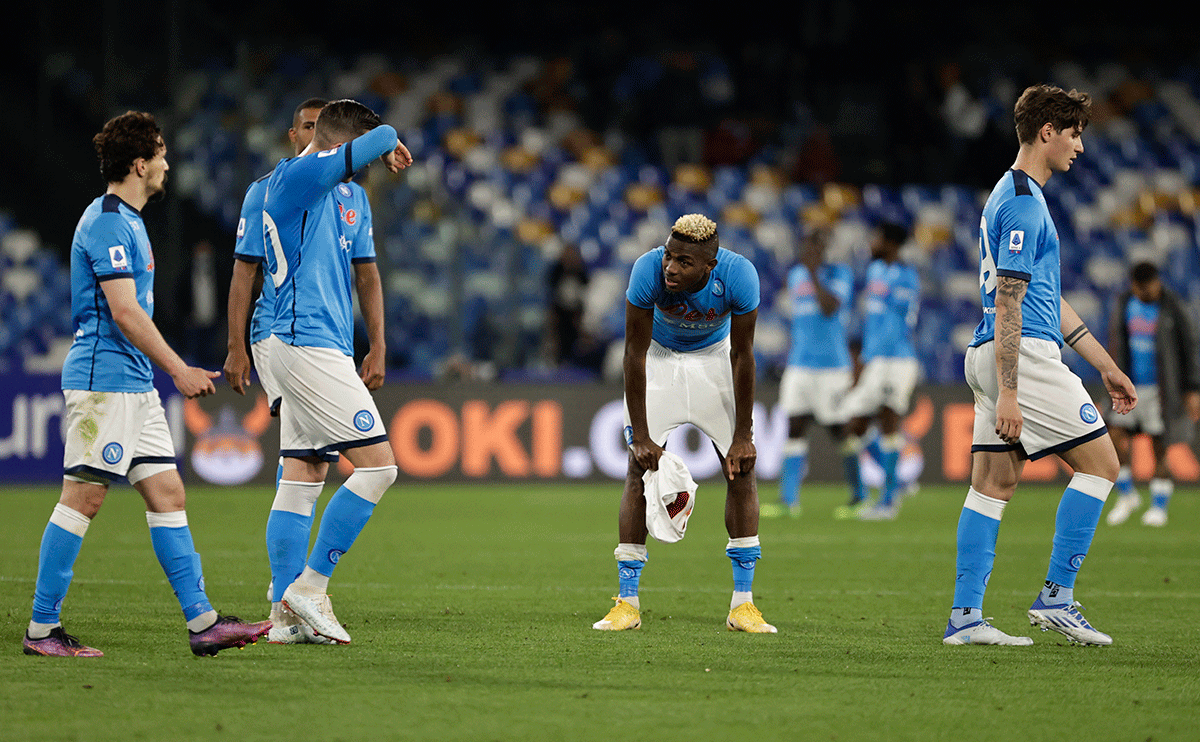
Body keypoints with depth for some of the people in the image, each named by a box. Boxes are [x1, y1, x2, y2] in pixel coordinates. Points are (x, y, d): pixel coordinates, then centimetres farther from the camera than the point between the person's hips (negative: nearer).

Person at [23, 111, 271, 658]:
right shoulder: (107, 223, -13)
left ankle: (203, 623, 4)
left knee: (167, 494, 5)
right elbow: (124, 312, -19)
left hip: (134, 384, 10)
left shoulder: (125, 220, 19)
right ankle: (41, 628, -2)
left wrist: (171, 369, 26)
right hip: (103, 381, -10)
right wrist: (179, 369, -17)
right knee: (83, 497, -7)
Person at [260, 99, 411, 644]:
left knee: (303, 478, 8)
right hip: (311, 347, -10)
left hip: (306, 348, 10)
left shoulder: (322, 190, 19)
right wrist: (391, 145, 4)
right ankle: (311, 585, -9)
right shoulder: (297, 176, -12)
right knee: (378, 466, -10)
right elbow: (379, 140, -18)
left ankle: (285, 611, 8)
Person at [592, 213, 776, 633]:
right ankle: (627, 602, -6)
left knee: (742, 469, -8)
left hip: (714, 357, 1)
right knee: (639, 470, -10)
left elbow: (742, 357, -21)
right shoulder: (648, 271, -34)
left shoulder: (738, 276, -33)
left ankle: (742, 603, -4)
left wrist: (743, 435, -17)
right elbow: (635, 354, -25)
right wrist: (641, 436, -24)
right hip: (660, 356, -1)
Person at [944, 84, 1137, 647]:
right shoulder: (1023, 204, -13)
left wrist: (1105, 365, 25)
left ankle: (964, 616, 3)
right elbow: (1007, 305, -18)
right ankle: (1056, 597, -3)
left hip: (995, 356, 10)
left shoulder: (1013, 196, 21)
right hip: (1024, 355, -10)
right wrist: (1008, 394, -22)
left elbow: (1048, 298, 25)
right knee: (1100, 460, -3)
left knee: (994, 483, 6)